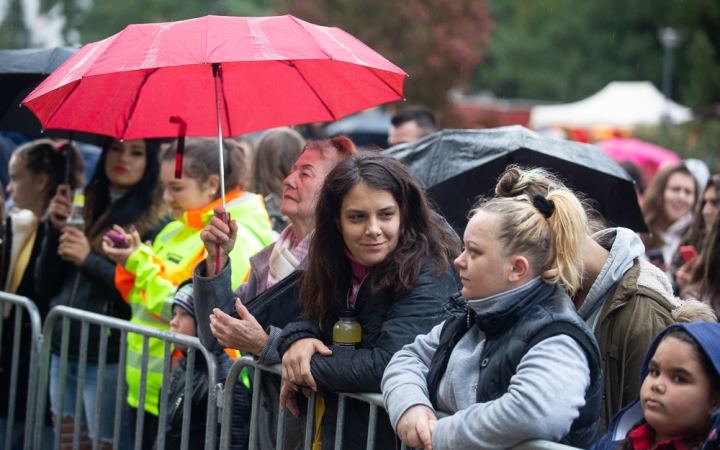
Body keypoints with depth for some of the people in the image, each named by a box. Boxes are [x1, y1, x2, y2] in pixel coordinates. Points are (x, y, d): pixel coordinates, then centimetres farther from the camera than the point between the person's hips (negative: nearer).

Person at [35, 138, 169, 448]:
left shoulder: (156, 220, -5)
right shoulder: (84, 209, 12)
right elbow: (45, 287, 11)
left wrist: (89, 260, -18)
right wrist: (56, 230, -3)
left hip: (109, 361, -6)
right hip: (62, 355, 6)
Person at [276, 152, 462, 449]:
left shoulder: (428, 277, -16)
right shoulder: (342, 267, 5)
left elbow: (388, 366, -25)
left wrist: (308, 369, -13)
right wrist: (298, 338, -9)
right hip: (331, 423, 7)